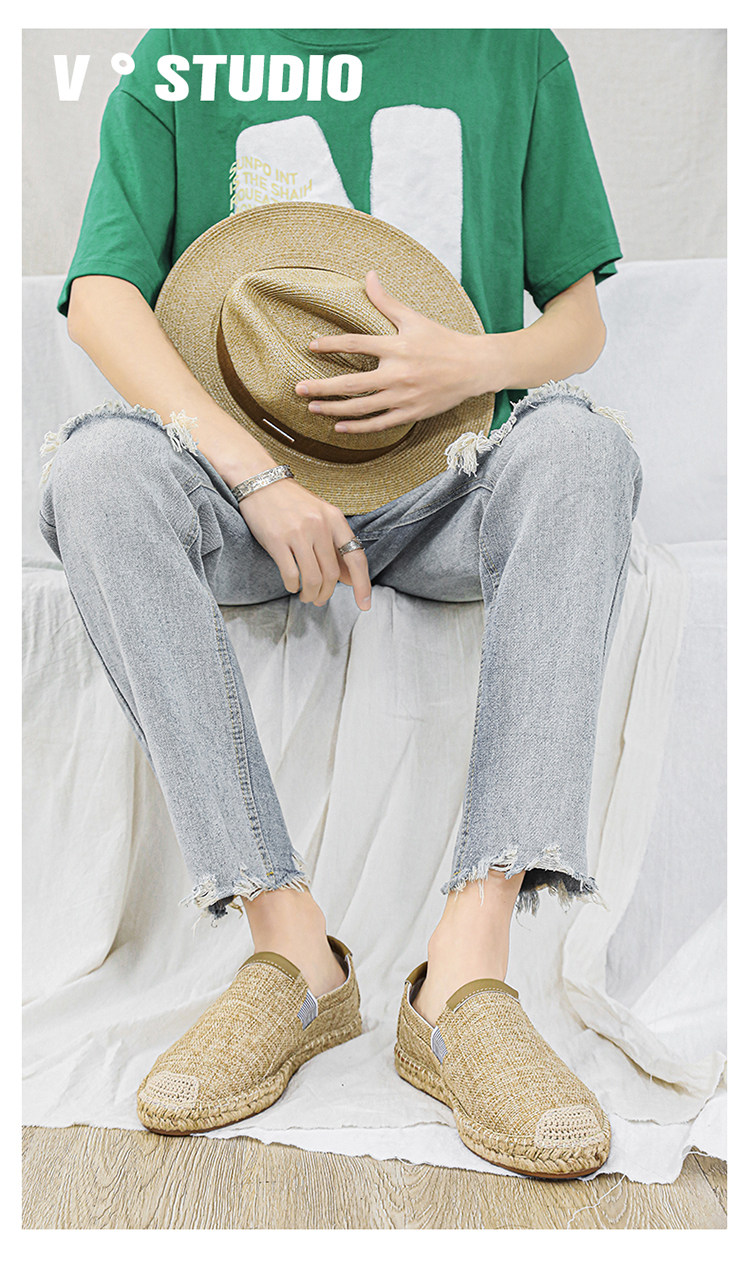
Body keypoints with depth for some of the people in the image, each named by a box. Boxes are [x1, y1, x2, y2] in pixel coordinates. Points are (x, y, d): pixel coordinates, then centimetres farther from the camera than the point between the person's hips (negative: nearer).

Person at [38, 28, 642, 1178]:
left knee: (579, 442, -30)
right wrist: (257, 476, -19)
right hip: (250, 489, 0)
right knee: (99, 465, -30)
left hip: (442, 496, 1)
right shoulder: (181, 58, 11)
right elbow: (101, 297, -4)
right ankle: (293, 952, -28)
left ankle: (467, 968, -36)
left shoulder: (514, 51, 14)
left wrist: (475, 364, -13)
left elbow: (581, 315, 12)